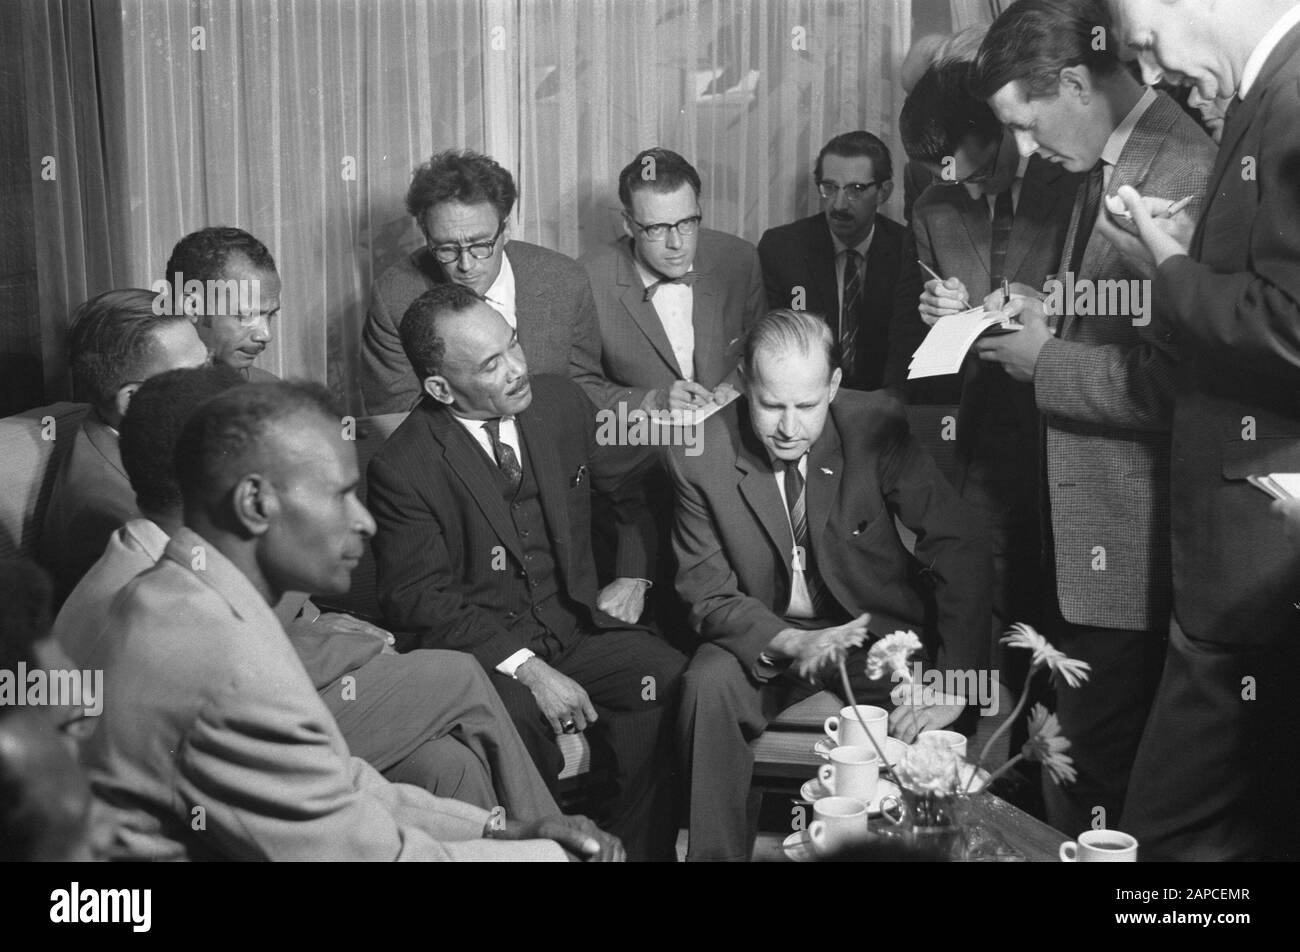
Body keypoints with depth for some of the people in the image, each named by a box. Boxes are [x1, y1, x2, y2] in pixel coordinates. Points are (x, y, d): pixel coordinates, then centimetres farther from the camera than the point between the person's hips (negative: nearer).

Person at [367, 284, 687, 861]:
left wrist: (633, 576, 5)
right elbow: (418, 597, -13)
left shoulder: (562, 402, 4)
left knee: (670, 680, -23)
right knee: (515, 716, -36)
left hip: (574, 623, 4)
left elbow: (635, 484, 20)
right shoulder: (401, 468, -11)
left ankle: (640, 848, -7)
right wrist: (525, 667, -23)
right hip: (474, 649, -4)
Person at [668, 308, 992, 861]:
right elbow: (708, 593, -9)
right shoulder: (701, 457, -14)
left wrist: (954, 687, -28)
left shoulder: (876, 427, -17)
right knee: (707, 687, -29)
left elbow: (959, 548, -17)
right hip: (764, 642, 1)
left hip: (871, 628, 0)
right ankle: (716, 851, -13)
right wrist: (792, 644, -28)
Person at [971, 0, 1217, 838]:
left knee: (1095, 771, 2)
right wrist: (1024, 318, 6)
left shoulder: (1185, 171, -19)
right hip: (1081, 526, 9)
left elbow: (1179, 381, -22)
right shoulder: (1102, 165, 11)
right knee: (1067, 758, 19)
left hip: (1129, 542, -9)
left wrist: (1047, 360, -14)